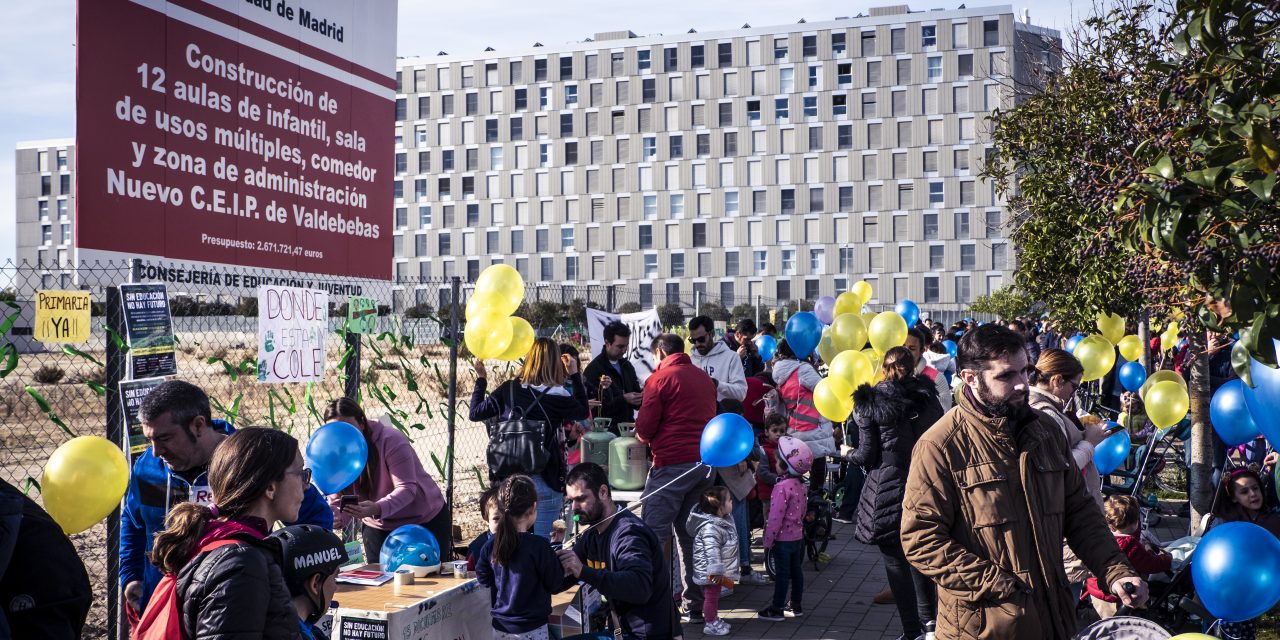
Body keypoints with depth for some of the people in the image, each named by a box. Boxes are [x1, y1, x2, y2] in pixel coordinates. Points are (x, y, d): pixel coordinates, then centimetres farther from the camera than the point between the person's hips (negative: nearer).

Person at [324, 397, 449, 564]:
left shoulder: (390, 440, -25)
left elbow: (407, 488, -32)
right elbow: (338, 502, -12)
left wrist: (377, 509, -49)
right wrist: (335, 518, -35)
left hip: (427, 522, -4)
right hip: (378, 527, 4)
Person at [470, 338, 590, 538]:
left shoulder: (508, 390, -2)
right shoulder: (558, 396, -9)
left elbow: (475, 413, 9)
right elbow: (583, 412, 11)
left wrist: (480, 379, 21)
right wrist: (575, 375, 17)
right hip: (544, 480, -3)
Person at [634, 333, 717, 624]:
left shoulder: (660, 378, -4)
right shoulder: (705, 378, 16)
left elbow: (644, 429, -7)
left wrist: (644, 436, 14)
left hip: (672, 463, -6)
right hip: (705, 461, 6)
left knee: (655, 533, -1)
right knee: (690, 533, 12)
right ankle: (695, 605, 14)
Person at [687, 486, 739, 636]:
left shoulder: (723, 520, 6)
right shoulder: (710, 527, -28)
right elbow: (712, 551, -31)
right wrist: (716, 571, -32)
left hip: (718, 571, 10)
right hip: (710, 572, -10)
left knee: (715, 596, 22)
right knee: (711, 596, 3)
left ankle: (715, 620, 36)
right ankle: (710, 625, 15)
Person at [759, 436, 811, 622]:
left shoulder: (782, 487, -23)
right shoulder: (800, 485, 4)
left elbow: (776, 517, -22)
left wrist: (768, 540, -15)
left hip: (783, 538, -8)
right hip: (797, 535, 8)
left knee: (782, 573, -1)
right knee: (796, 570, 15)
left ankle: (777, 609, 8)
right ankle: (796, 605, 26)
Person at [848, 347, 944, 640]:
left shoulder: (870, 403, -8)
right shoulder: (928, 397, 1)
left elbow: (868, 454, -9)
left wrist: (850, 454, 11)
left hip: (888, 492, -4)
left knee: (896, 561, 6)